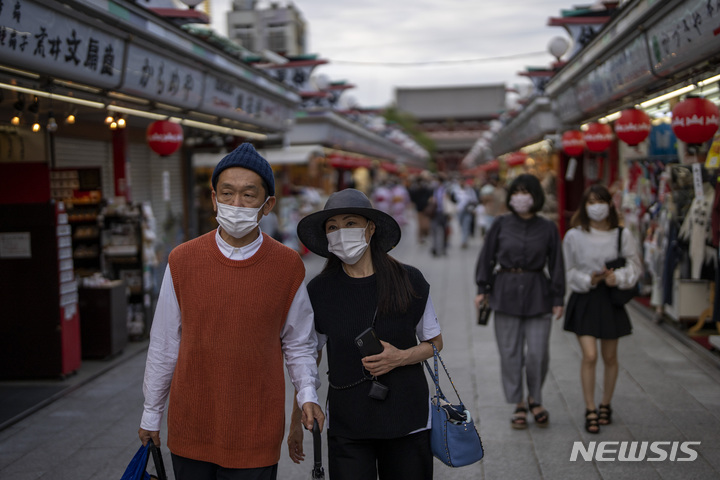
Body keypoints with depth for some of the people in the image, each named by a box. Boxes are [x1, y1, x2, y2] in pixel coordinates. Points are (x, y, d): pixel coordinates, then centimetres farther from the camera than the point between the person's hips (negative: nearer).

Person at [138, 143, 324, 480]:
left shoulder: (288, 267, -5)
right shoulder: (182, 261, -3)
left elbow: (299, 344, 5)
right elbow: (164, 344, 5)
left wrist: (307, 395, -10)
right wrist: (151, 412, 10)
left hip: (256, 435, -1)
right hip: (190, 430, 1)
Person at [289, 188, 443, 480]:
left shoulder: (409, 281, -3)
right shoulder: (319, 291, -3)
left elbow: (435, 342, 8)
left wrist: (401, 357, -12)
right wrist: (296, 422, 8)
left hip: (408, 423, 1)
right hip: (347, 429, 0)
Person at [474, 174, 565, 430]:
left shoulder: (547, 228, 2)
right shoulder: (501, 224, 2)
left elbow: (556, 264, 4)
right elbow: (487, 257, 7)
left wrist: (557, 298, 0)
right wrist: (482, 289, 1)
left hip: (537, 293, 0)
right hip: (506, 291, 1)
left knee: (538, 352, -2)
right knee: (510, 351, 3)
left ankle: (535, 399, 21)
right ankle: (519, 404, 16)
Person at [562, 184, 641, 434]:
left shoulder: (622, 235, -1)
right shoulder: (574, 236, -4)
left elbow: (635, 266, 3)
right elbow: (568, 271, 1)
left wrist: (617, 277, -16)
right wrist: (588, 279, -16)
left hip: (610, 300, 2)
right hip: (584, 300, -2)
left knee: (610, 357, 11)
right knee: (590, 355, -11)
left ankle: (605, 405, 30)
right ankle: (590, 411, 0)